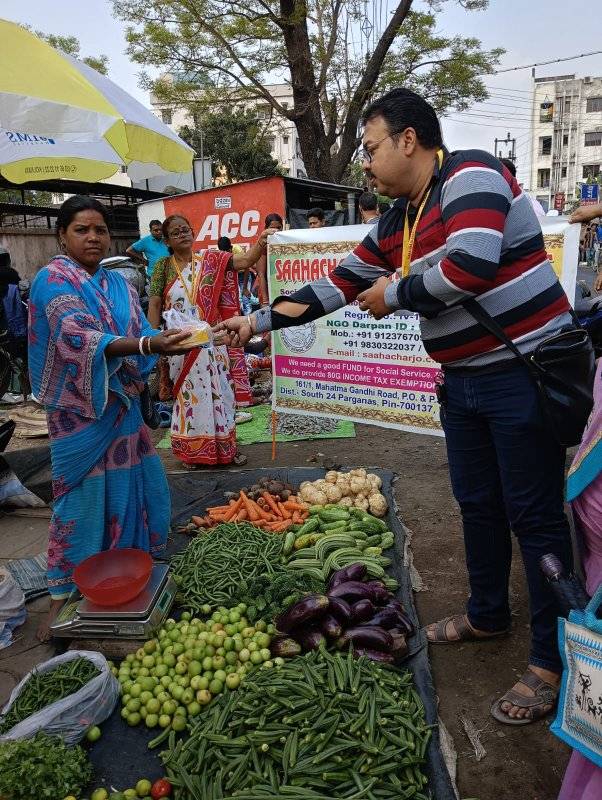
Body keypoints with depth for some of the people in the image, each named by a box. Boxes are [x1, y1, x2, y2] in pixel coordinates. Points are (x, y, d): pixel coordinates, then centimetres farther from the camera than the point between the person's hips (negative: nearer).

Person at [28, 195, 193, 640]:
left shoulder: (118, 284, 12)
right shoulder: (53, 280, -10)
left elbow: (140, 332, 2)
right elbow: (79, 337, -26)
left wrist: (166, 341, -21)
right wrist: (148, 345, -40)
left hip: (122, 404, 6)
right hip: (79, 410, -6)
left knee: (129, 489, 12)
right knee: (82, 496, 0)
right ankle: (64, 593, 17)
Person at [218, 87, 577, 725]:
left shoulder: (470, 175, -13)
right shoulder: (395, 224, 13)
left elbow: (471, 265, -30)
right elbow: (335, 285, 16)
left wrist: (394, 294, -13)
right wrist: (259, 321, 12)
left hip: (524, 372, -8)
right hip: (463, 381, 9)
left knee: (534, 515, 0)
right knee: (477, 504, 17)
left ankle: (552, 661, 15)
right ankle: (486, 614, 38)